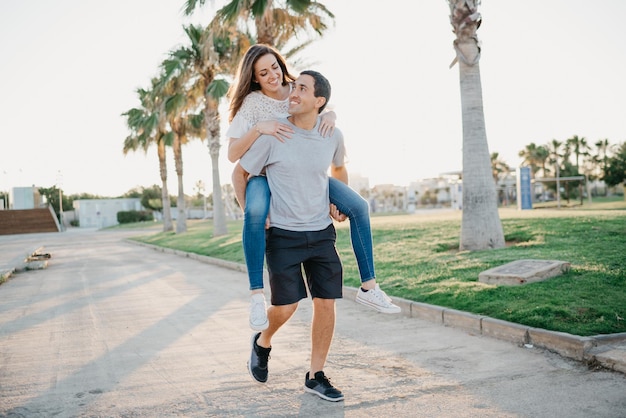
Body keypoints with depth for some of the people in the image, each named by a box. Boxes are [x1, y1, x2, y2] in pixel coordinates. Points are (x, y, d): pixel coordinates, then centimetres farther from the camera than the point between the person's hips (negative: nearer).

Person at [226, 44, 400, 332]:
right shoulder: (252, 103, -13)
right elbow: (232, 154, -18)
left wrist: (330, 115, -17)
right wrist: (258, 128, -34)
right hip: (265, 175, -4)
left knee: (359, 206, -10)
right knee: (255, 212, -41)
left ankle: (368, 287, -1)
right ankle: (257, 296, -32)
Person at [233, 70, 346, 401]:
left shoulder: (333, 135, -1)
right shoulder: (272, 135, -11)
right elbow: (239, 173, 1)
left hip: (322, 233, 4)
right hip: (283, 234, -3)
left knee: (326, 302, 1)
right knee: (285, 306, -6)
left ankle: (316, 376, 18)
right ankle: (263, 341, 30)